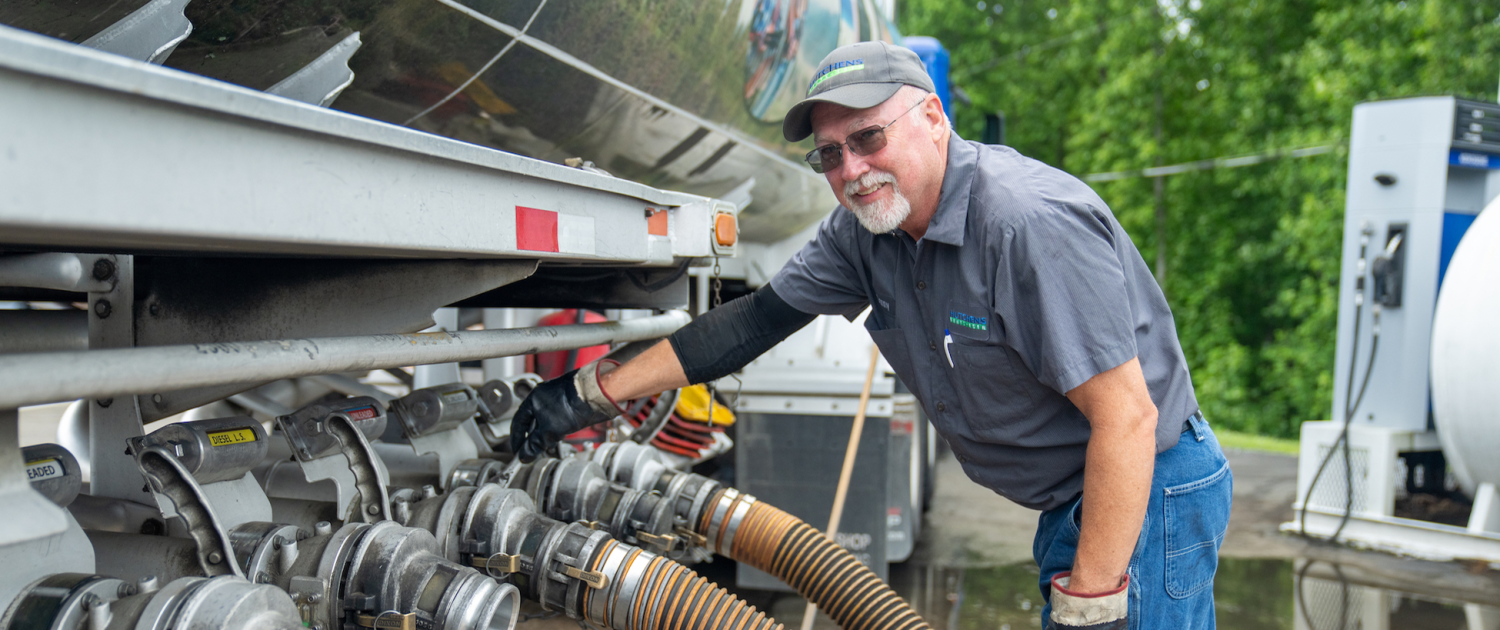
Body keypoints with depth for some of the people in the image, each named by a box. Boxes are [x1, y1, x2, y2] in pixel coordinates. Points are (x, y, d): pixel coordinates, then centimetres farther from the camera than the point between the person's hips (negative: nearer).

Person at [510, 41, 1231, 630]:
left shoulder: (1034, 223, -27)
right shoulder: (863, 230, -2)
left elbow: (1127, 419, -27)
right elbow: (755, 320, 3)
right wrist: (593, 393, 1)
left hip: (1144, 493, -7)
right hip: (1066, 501, 7)